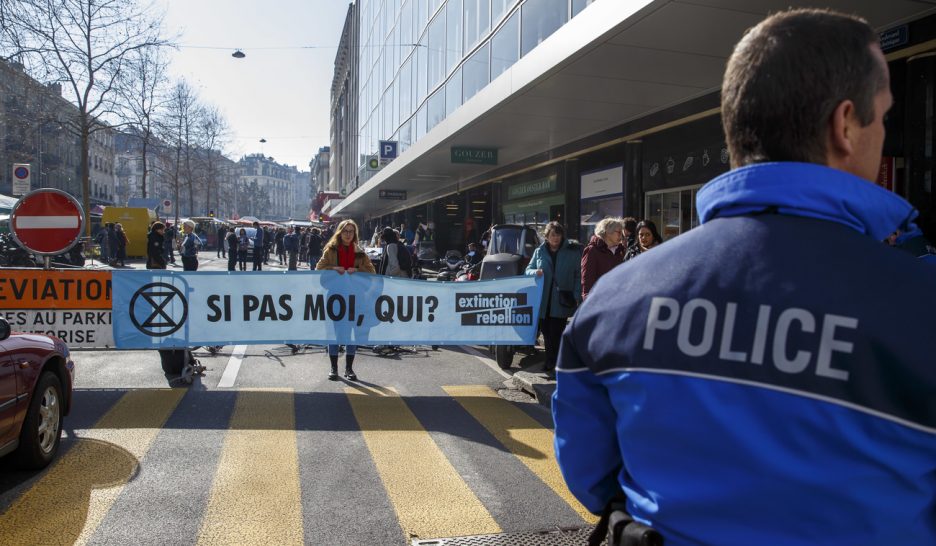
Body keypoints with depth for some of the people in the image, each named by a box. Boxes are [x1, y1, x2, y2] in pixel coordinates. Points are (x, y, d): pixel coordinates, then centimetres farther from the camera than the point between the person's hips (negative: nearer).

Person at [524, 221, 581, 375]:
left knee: (556, 333, -3)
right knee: (546, 331, 7)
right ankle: (551, 361, 19)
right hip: (544, 299, 3)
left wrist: (577, 296, -8)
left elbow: (578, 275, 0)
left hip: (562, 300, -3)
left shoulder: (573, 251, 2)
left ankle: (552, 362, 7)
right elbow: (528, 269, 15)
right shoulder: (539, 251, 10)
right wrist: (535, 272, -8)